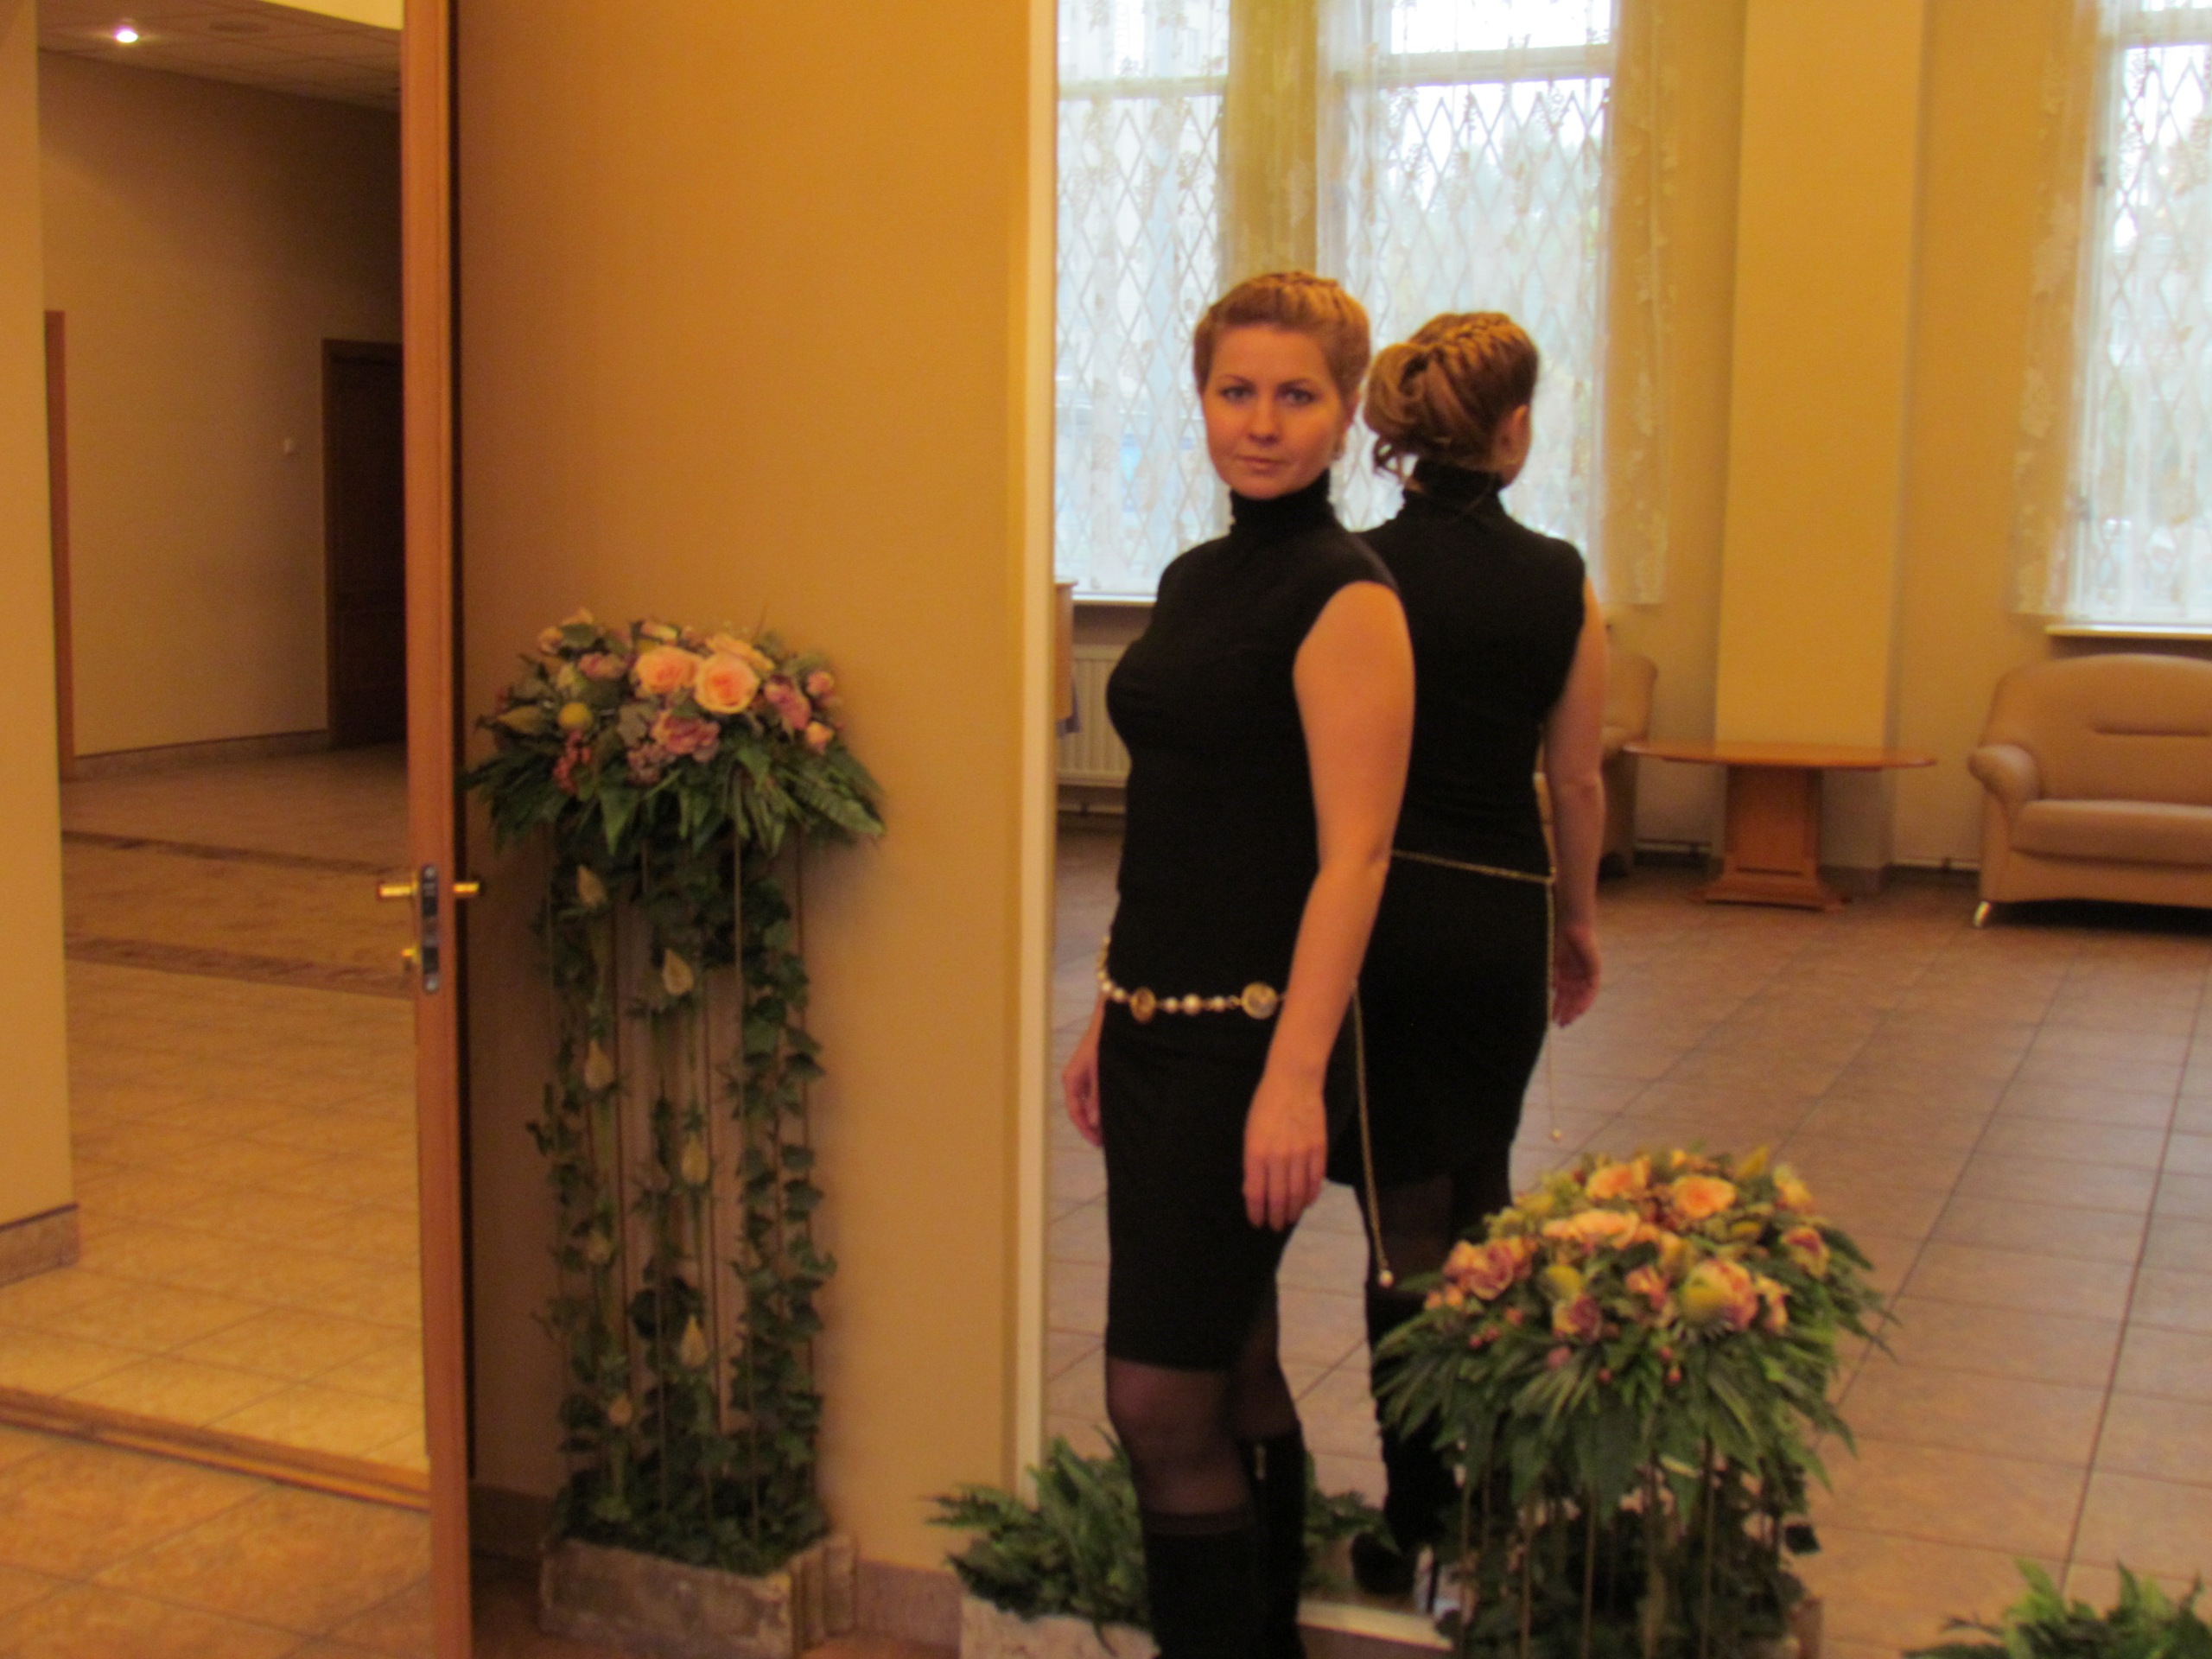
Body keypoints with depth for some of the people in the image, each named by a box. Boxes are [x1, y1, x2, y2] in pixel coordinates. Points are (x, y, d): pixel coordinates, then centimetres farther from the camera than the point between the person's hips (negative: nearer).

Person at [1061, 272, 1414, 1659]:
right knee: (1232, 1371, 16)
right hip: (1162, 1026, 8)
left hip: (1253, 1038, -8)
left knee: (1162, 1399, -5)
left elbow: (1354, 854, -18)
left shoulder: (1346, 597, -12)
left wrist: (1294, 1077, -24)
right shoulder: (1196, 580, 13)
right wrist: (1107, 1019, 17)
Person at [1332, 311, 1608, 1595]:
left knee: (1408, 1213, 4)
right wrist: (1578, 921, 16)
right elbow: (1579, 781, 2)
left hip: (1378, 907, -2)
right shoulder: (1561, 582, -3)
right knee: (1479, 1199, 19)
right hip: (1502, 913, 2)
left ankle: (1417, 1524, 8)